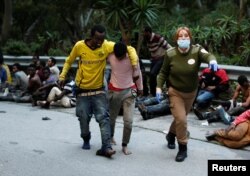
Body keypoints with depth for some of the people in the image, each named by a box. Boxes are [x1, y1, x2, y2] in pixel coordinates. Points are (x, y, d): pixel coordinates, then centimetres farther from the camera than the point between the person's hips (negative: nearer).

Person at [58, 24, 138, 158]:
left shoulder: (107, 46, -13)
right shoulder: (79, 46, -11)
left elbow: (129, 49, -8)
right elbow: (69, 61, 6)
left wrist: (134, 64, -23)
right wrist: (62, 76, -3)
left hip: (98, 89, 0)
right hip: (82, 90, 1)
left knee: (103, 117, -12)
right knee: (83, 118, 7)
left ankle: (106, 147, -13)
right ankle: (86, 140, 33)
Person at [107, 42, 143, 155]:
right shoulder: (110, 56, -13)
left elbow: (137, 74, 0)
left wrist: (140, 88, 11)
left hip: (129, 91, -1)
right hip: (114, 91, 2)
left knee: (128, 121, -10)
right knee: (112, 117, 17)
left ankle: (125, 145, 8)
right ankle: (111, 136, 46)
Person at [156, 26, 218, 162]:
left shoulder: (197, 50, -18)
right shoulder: (170, 54, -16)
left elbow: (207, 55, -38)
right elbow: (163, 72, -6)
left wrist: (212, 60, -61)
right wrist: (159, 87, -15)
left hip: (191, 92, 2)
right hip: (175, 92, -2)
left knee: (181, 117, 20)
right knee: (181, 119, -12)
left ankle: (171, 135, 50)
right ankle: (183, 148, 7)